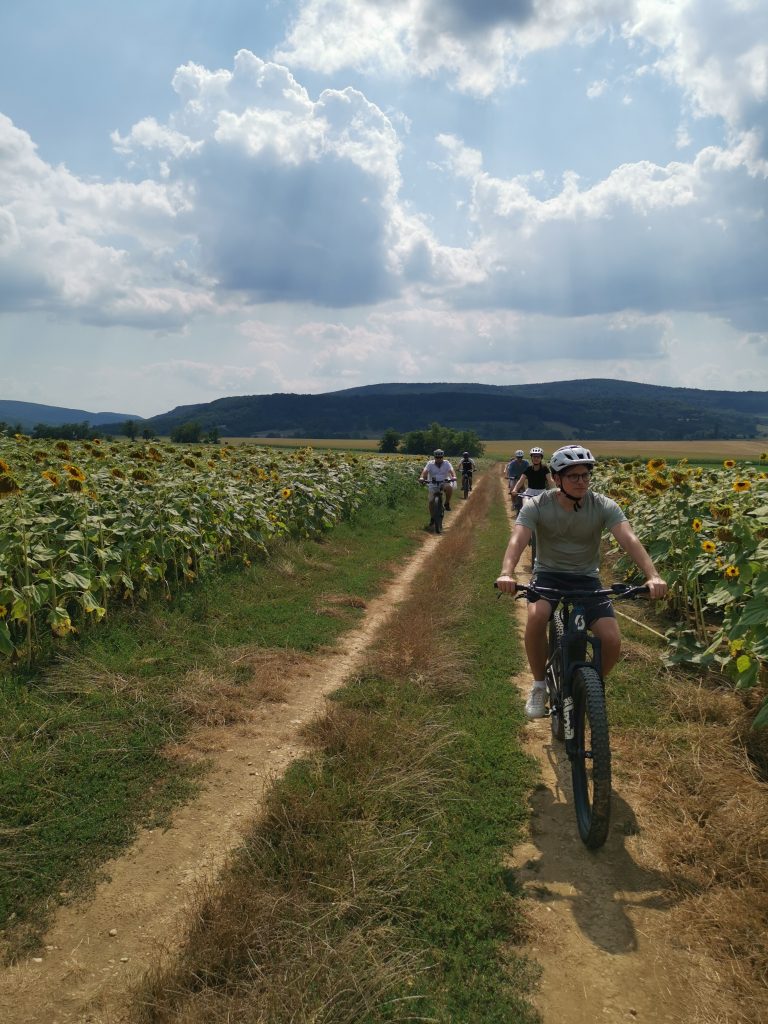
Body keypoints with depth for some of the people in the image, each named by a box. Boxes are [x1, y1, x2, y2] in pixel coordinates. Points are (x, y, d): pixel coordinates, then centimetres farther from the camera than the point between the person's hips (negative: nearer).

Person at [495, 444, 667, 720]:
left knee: (612, 640, -18)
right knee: (536, 616, -35)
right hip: (548, 574, -1)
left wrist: (653, 576, -42)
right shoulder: (537, 506, -13)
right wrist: (506, 573, -49)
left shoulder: (603, 506, -11)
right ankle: (539, 685, -10)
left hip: (586, 578, 1)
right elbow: (517, 540, -28)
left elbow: (629, 540, -24)